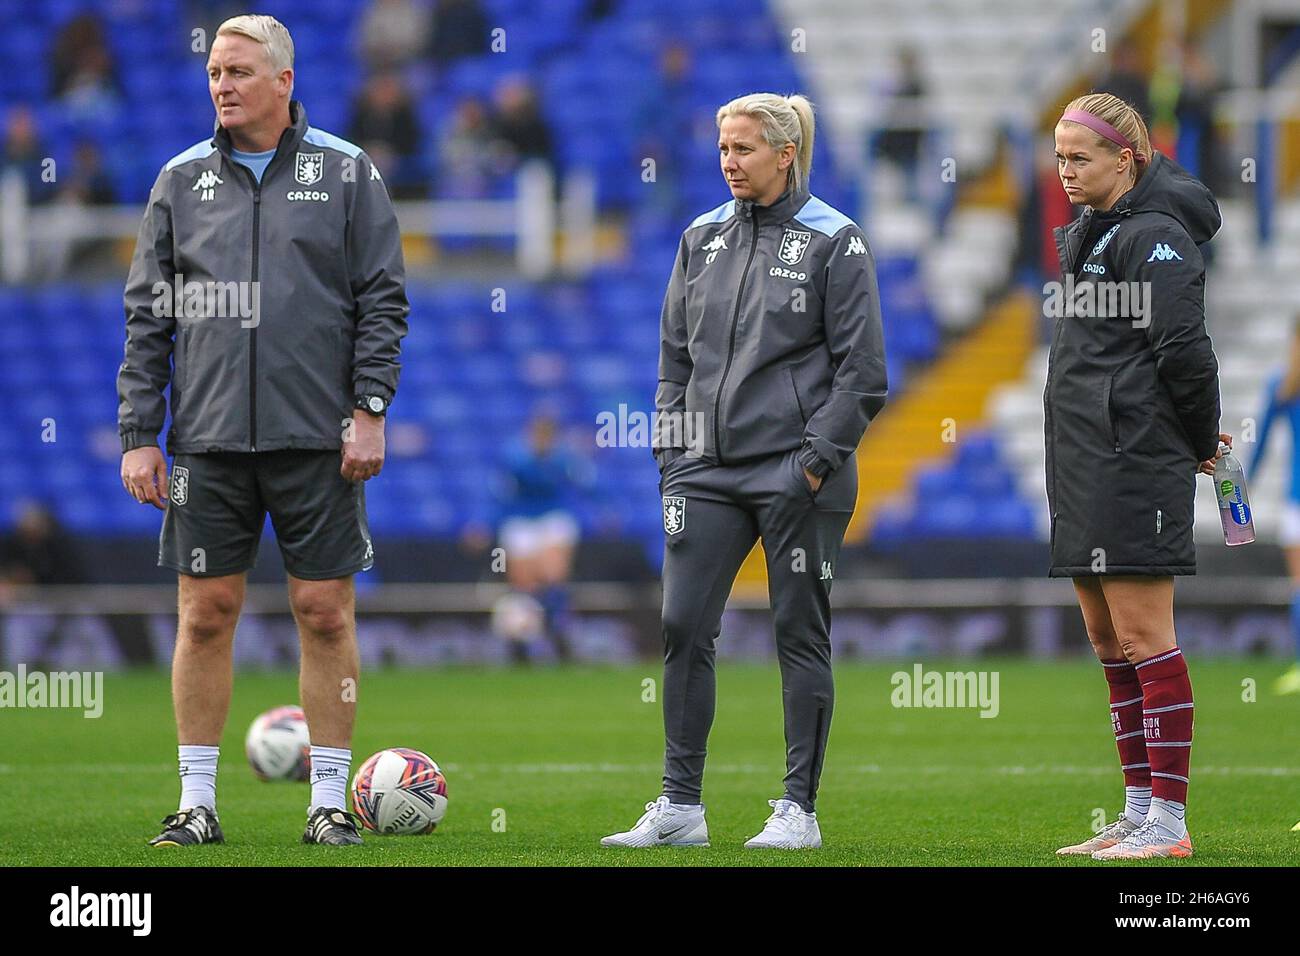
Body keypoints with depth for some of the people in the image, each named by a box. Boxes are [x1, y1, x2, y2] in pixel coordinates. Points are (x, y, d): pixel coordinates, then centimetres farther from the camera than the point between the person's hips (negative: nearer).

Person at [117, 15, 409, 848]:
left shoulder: (346, 172, 3)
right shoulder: (182, 180, 9)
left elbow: (383, 300, 2)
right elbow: (148, 316, 9)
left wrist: (369, 409, -7)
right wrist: (138, 434, 2)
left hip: (317, 437, -2)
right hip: (209, 438, 2)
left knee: (325, 613, 0)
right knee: (205, 613, 1)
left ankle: (330, 801, 7)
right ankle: (197, 801, 8)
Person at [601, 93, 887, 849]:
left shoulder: (834, 241, -3)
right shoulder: (703, 239, 12)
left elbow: (863, 370, -5)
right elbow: (676, 355, 18)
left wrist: (817, 459, -11)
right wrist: (671, 456, 9)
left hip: (795, 472, -5)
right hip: (708, 470, 5)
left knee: (800, 635, 1)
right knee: (682, 626, -1)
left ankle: (799, 810, 8)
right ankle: (681, 806, 5)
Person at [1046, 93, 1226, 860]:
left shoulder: (1153, 236, -13)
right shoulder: (1091, 234, 18)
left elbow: (1184, 350, -18)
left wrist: (1200, 442, -6)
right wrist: (1198, 436, 18)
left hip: (1135, 466, -10)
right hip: (1086, 471, 10)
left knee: (1143, 638, -9)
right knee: (1110, 642, 12)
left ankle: (1169, 821, -8)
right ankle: (1139, 814, 17)